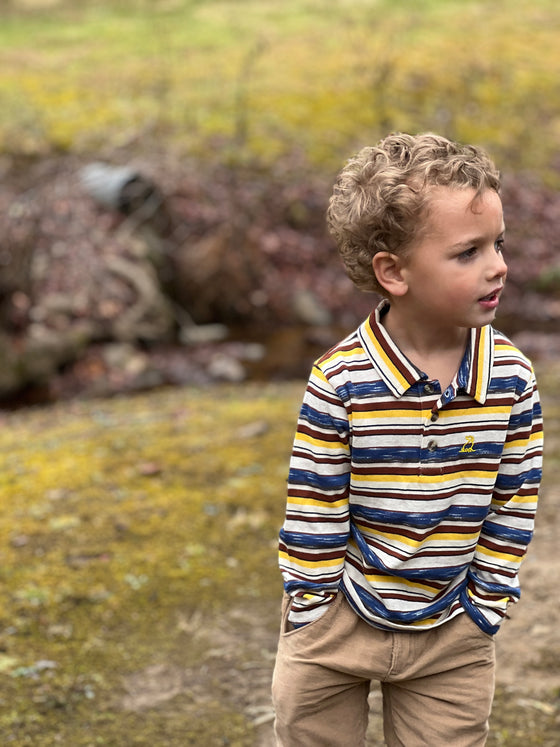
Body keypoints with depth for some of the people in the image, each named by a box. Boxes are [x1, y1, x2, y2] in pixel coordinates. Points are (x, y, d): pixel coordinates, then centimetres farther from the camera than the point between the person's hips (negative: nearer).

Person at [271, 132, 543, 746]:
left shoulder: (511, 378, -11)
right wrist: (309, 615, -7)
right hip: (340, 622, -2)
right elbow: (313, 512, -12)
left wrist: (484, 608, 0)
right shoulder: (340, 384, -20)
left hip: (452, 638, 2)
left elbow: (513, 505, -2)